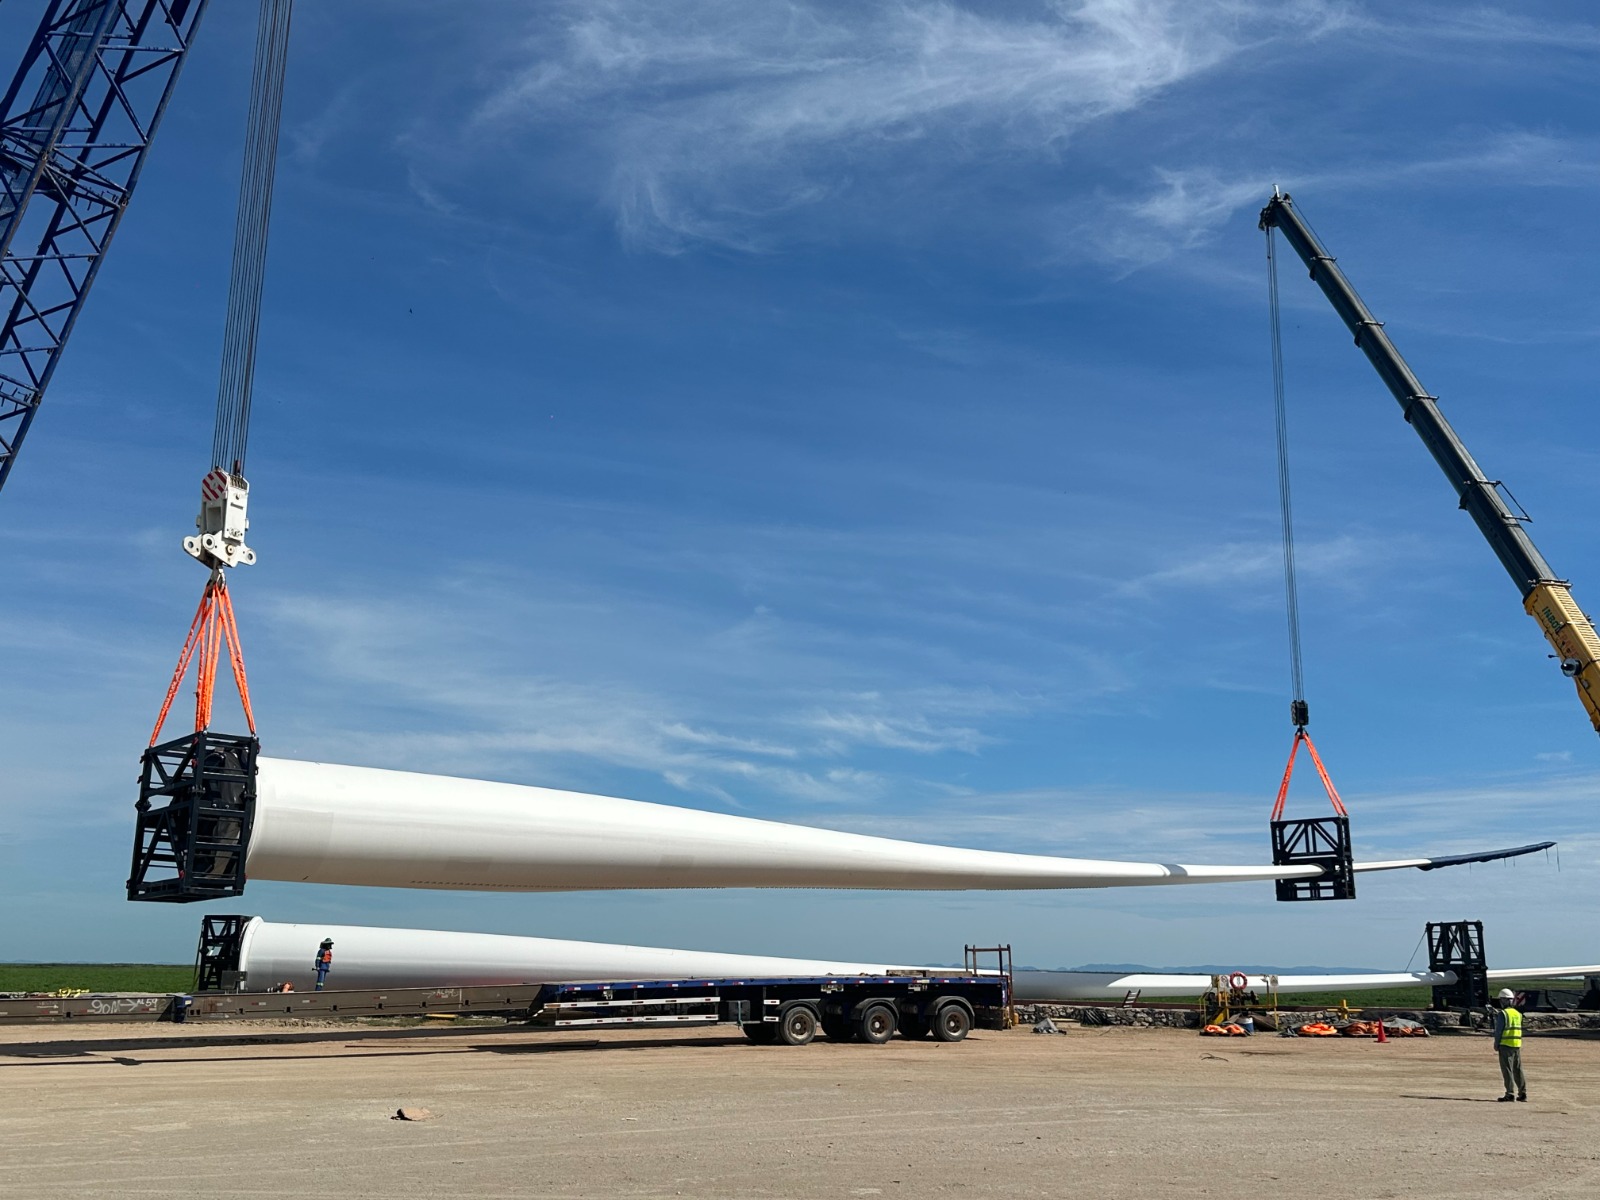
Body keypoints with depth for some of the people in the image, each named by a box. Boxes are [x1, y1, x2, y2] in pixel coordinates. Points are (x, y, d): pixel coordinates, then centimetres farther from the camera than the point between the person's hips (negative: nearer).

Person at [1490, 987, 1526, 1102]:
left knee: (1507, 1070, -4)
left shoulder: (1503, 1013, -11)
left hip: (1506, 1045, -7)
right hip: (1517, 1045, 7)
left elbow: (1499, 1030, -13)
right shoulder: (1517, 1014, 10)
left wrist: (1496, 1044, -5)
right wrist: (1496, 1015, 27)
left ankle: (1510, 1094, -7)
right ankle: (1522, 1093, 17)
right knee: (1518, 1070, 14)